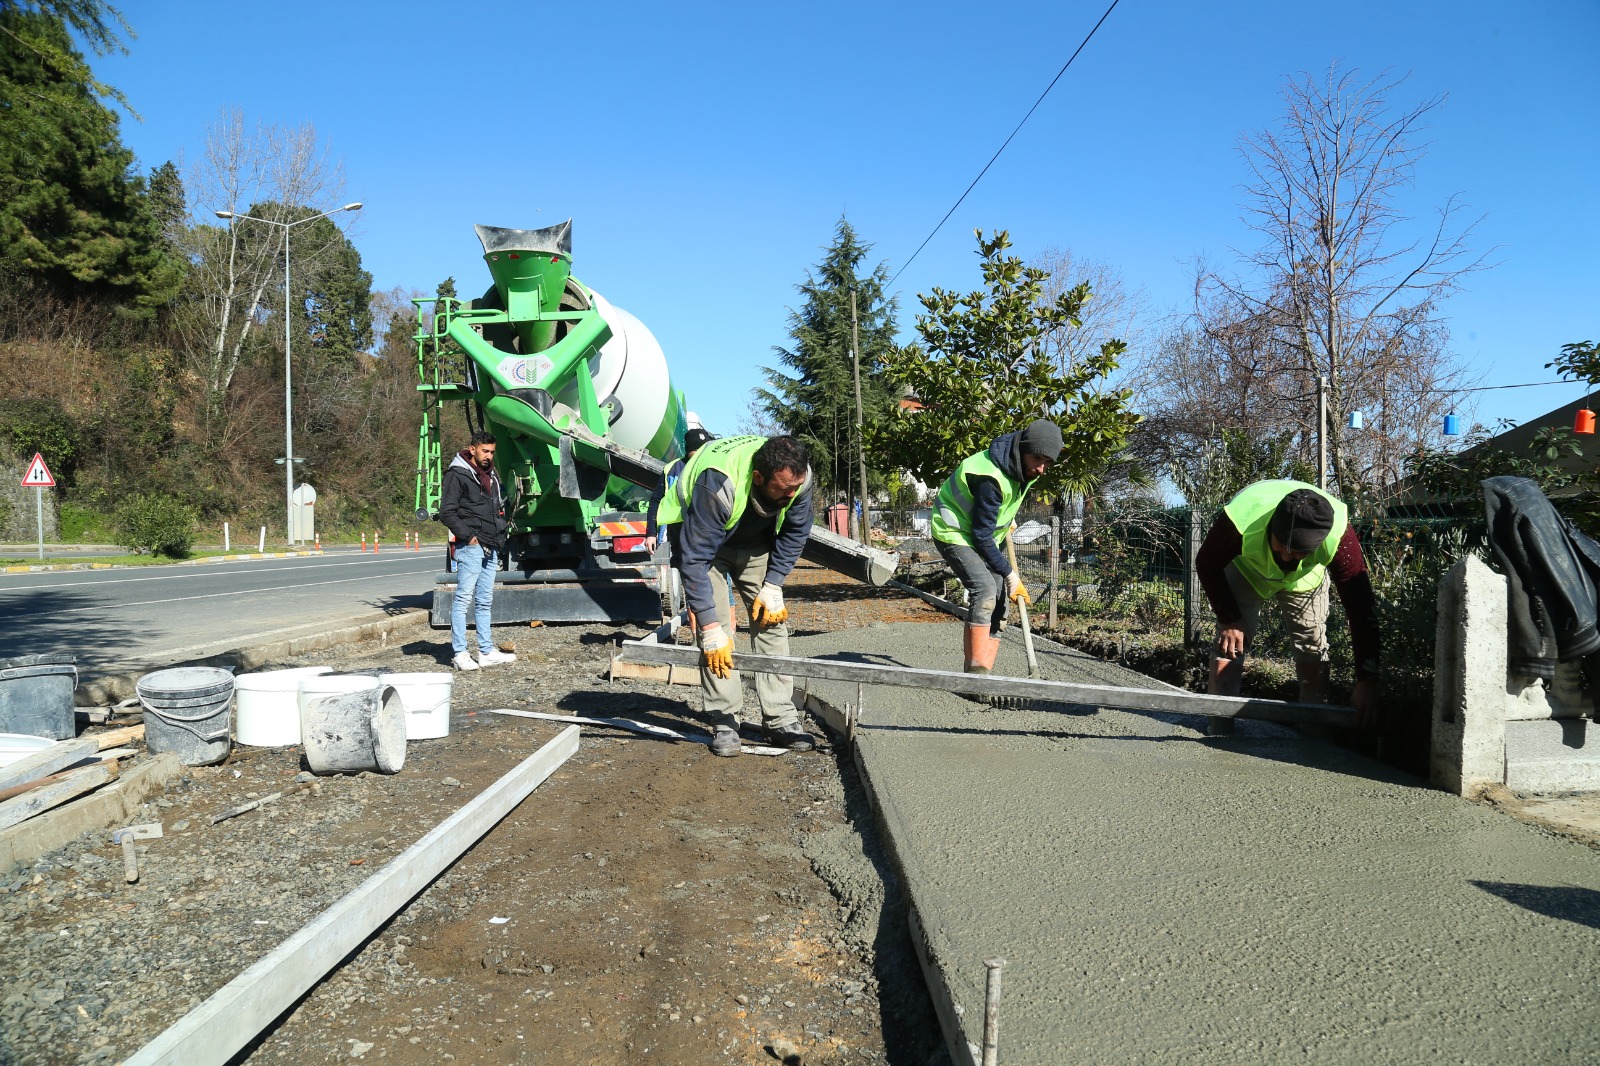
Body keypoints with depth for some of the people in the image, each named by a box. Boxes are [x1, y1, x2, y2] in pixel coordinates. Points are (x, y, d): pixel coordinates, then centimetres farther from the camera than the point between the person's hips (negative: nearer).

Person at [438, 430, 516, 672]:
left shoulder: (491, 476, 20)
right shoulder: (457, 474, -5)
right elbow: (446, 512, -12)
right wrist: (467, 535, -14)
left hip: (491, 549, 8)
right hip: (470, 548, -8)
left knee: (485, 601, 11)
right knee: (463, 599, -6)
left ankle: (487, 651, 16)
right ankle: (460, 653, -3)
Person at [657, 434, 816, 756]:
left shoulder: (799, 476, -27)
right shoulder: (717, 484, -43)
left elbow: (795, 533, -7)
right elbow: (695, 559, -40)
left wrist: (773, 586, -13)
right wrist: (711, 627, -40)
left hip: (756, 540, 5)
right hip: (700, 536, -4)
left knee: (773, 620, -5)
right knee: (716, 627, -16)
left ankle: (780, 718, -1)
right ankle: (724, 721, -7)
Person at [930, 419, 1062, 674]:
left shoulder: (1023, 469, -4)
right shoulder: (990, 478, -32)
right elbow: (982, 535, -26)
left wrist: (1006, 521, 21)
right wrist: (1010, 573, -21)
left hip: (984, 537, 9)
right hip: (955, 534, -9)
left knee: (996, 605, 3)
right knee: (985, 589, -29)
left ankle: (979, 676, 6)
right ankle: (977, 670, -28)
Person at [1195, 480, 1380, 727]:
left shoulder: (1338, 534, -40)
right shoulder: (1241, 519, -44)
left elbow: (1360, 606, -34)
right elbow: (1207, 565, -22)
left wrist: (1367, 680, -36)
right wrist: (1229, 620, -21)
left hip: (1305, 578, 1)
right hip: (1245, 570, -1)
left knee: (1313, 649, -6)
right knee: (1229, 646, -12)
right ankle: (1219, 726, -5)